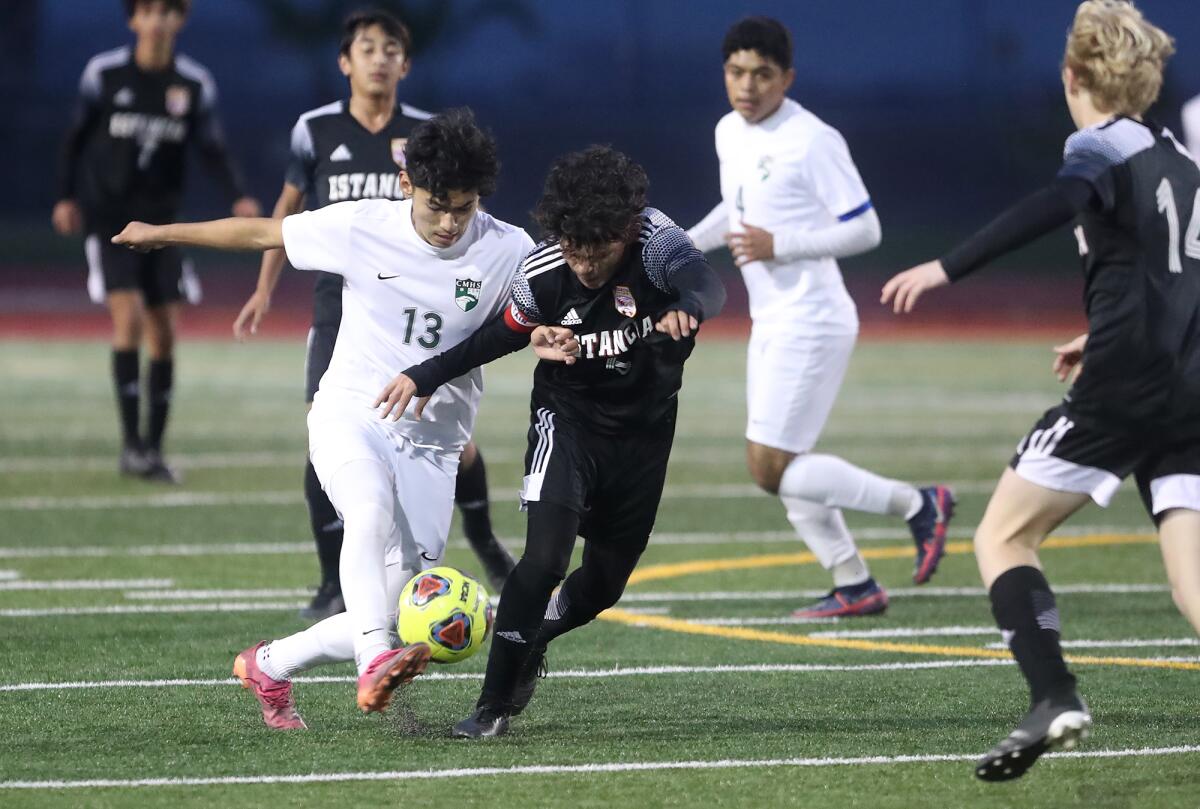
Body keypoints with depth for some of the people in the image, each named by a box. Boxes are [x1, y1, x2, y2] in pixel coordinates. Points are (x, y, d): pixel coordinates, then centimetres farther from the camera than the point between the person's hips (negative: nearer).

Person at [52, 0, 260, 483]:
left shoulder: (195, 85, 0)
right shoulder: (103, 74, -5)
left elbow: (212, 150, 0)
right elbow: (77, 137, 5)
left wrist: (238, 199, -15)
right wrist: (67, 197, 4)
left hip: (161, 221, 3)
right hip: (108, 219, -3)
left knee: (163, 333, 3)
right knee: (128, 316, -17)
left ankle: (153, 448, 13)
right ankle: (131, 442, -16)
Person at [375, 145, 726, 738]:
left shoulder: (654, 240, -24)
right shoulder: (541, 274, -18)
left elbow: (706, 284, -43)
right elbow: (504, 334, 1)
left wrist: (687, 307, -67)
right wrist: (422, 377, -5)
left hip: (644, 430, 1)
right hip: (567, 419, -1)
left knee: (605, 583, 12)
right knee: (546, 556, -22)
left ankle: (533, 639, 45)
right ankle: (495, 704, -10)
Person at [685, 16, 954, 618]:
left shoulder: (811, 141, -16)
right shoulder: (729, 133, 9)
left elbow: (864, 230, -15)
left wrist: (778, 246, -23)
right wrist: (688, 243, 11)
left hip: (810, 322, -9)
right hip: (770, 322, 9)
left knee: (770, 470, -11)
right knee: (779, 470, 10)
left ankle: (916, 504, 0)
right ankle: (854, 585, 19)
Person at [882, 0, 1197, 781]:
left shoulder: (1101, 148, -4)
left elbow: (1058, 205, -27)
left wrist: (948, 268, -31)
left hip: (1122, 389, -6)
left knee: (1003, 537, 7)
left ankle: (1055, 697, -12)